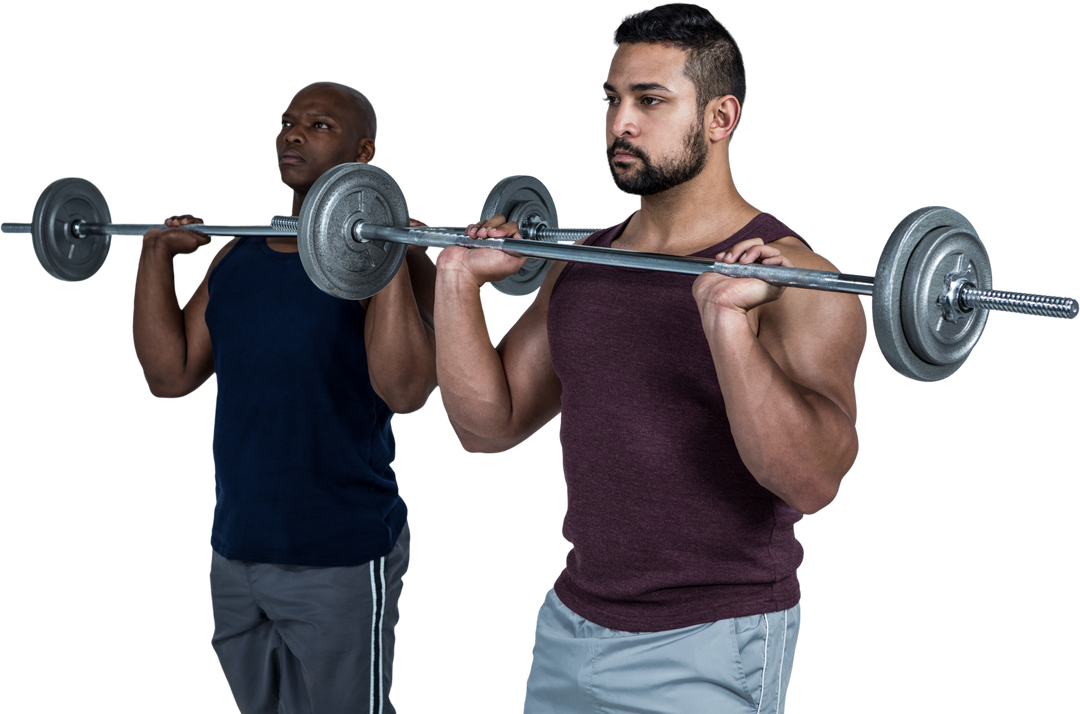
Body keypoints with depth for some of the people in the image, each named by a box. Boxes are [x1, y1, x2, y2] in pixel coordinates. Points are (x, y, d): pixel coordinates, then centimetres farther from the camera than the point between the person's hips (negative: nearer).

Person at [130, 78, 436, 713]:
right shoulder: (238, 255, 9)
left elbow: (407, 392, -25)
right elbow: (172, 376, 6)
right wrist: (155, 258, 4)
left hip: (342, 562, -6)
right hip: (235, 553, 6)